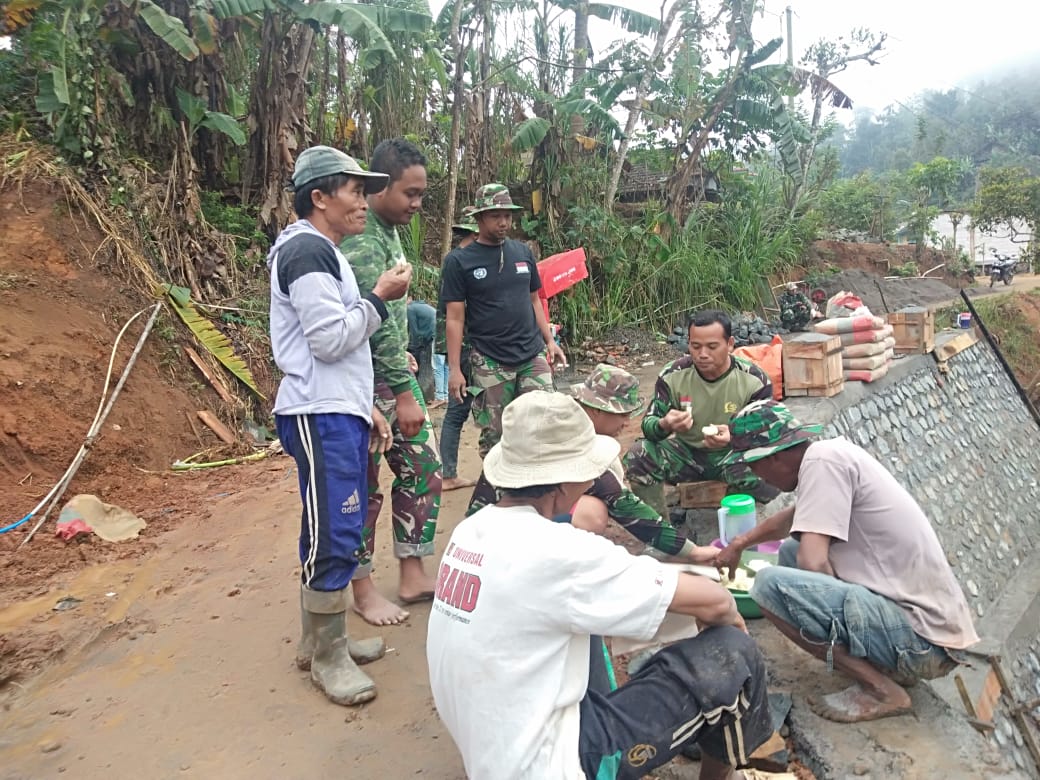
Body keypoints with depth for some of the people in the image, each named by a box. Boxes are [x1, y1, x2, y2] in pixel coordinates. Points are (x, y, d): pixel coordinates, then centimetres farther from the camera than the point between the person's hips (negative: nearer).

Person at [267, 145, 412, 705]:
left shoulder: (321, 252, 21)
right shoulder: (307, 250, -12)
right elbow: (330, 339, -19)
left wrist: (363, 406, 20)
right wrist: (379, 298, -7)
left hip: (337, 413, 10)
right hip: (320, 417, -10)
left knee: (332, 531, 15)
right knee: (334, 537, -4)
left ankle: (320, 639, 27)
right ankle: (328, 657, 10)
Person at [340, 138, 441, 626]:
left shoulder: (388, 231, 12)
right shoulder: (361, 240, -19)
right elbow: (377, 323, -22)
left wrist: (404, 363, 16)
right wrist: (405, 394, -21)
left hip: (395, 375, 9)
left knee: (424, 469, 11)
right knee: (364, 488, 3)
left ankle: (412, 576, 23)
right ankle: (363, 589, 20)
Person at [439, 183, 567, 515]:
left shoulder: (522, 252, 9)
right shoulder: (459, 261, -2)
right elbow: (454, 318, -4)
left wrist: (549, 341, 9)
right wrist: (454, 369, -8)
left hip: (533, 356, 4)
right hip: (489, 363, -3)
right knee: (494, 440, 3)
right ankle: (483, 507, 18)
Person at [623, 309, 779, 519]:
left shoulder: (754, 380, -14)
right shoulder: (673, 375, -11)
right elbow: (648, 423, -11)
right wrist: (664, 425, -38)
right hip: (686, 452, 1)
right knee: (636, 457, -26)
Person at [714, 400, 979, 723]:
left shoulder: (822, 459, -17)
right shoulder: (833, 454, 10)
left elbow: (813, 564, -25)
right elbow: (793, 516, 30)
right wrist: (740, 543, 42)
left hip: (922, 639, -10)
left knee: (771, 584, -20)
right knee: (791, 550, 18)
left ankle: (882, 690, -6)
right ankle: (885, 665, 13)